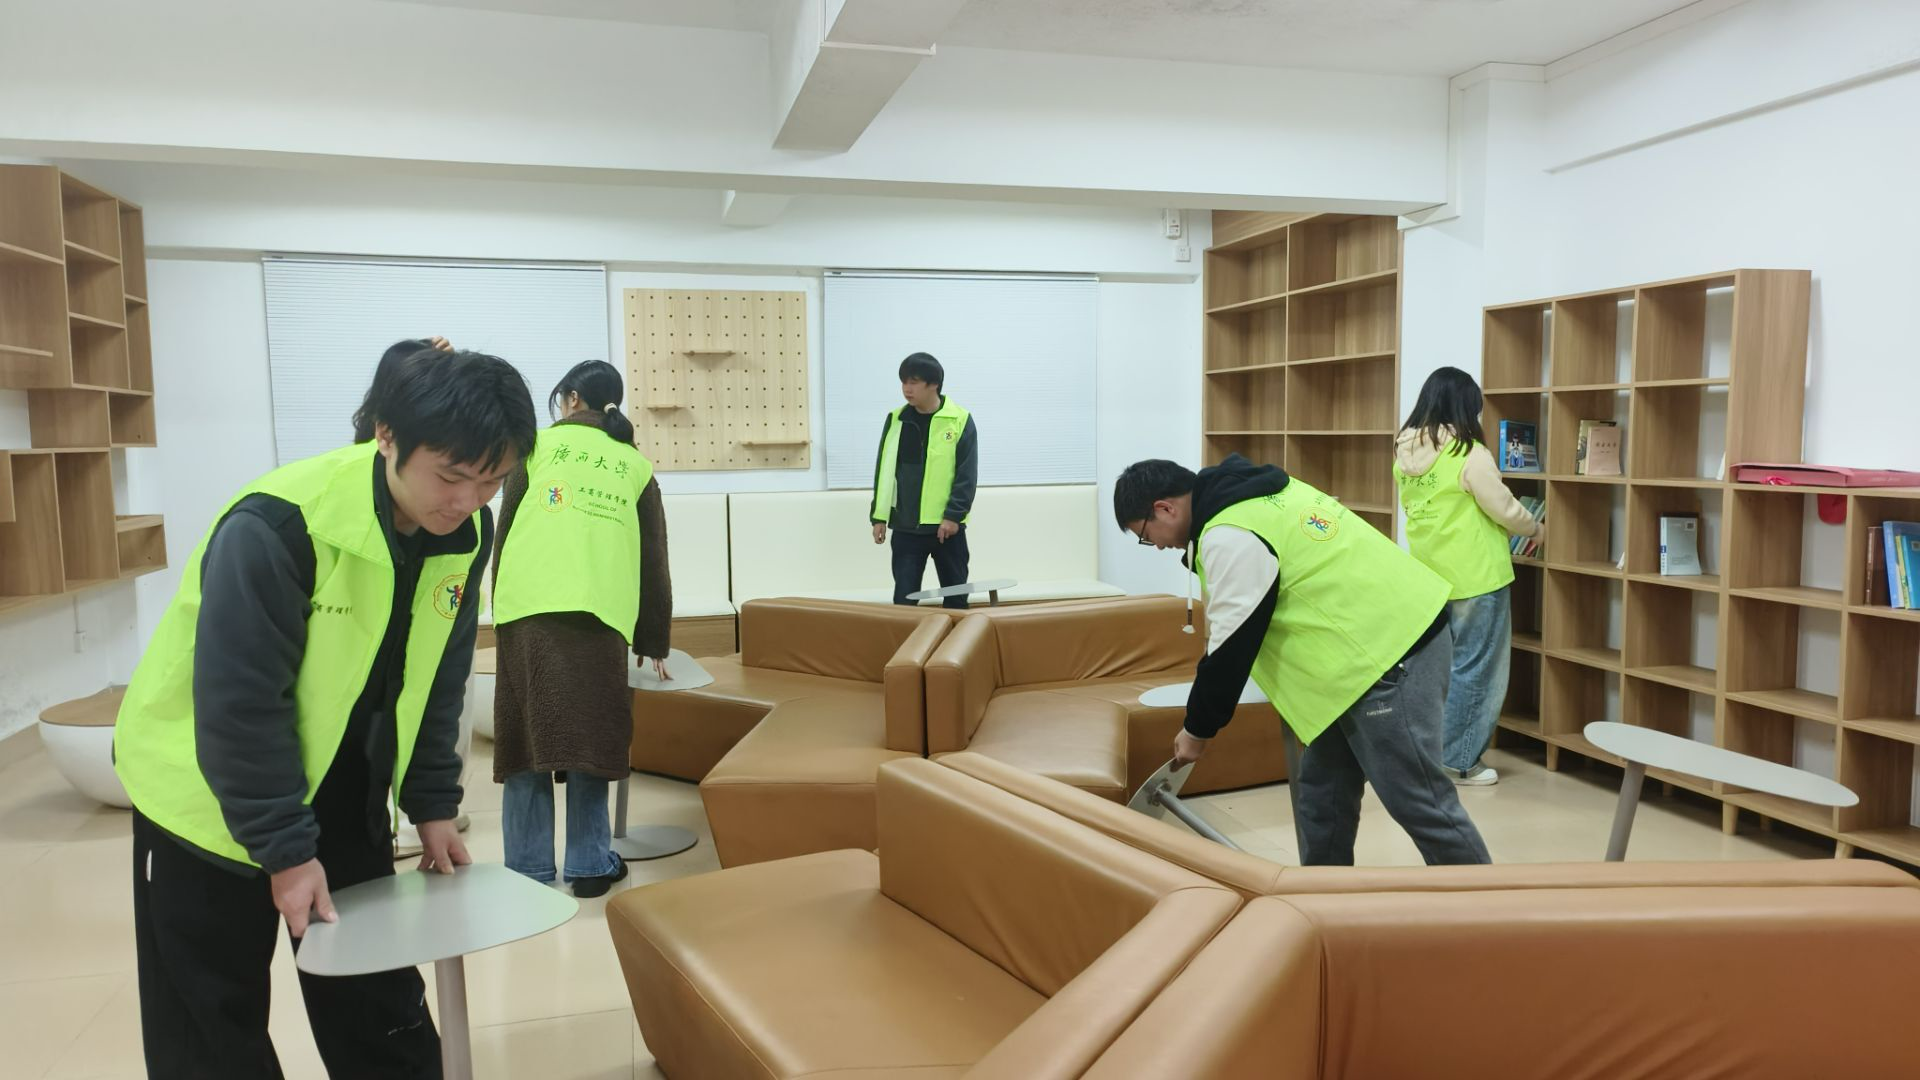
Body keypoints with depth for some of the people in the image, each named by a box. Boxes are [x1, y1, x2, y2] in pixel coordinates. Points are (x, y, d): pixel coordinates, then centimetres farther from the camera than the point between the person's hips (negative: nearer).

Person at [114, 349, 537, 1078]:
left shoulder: (465, 532, -11)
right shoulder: (276, 525, -31)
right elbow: (239, 703, -26)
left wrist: (432, 804, 0)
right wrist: (284, 847, -22)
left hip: (342, 788, 5)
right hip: (207, 792, -5)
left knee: (379, 1006, 11)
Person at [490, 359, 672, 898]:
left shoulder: (541, 444, 14)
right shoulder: (637, 466, 18)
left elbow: (506, 529, 11)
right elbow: (653, 560, 18)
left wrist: (499, 603, 18)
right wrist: (655, 643, 24)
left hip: (528, 606, -1)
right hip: (601, 612, 1)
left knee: (526, 734, 6)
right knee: (586, 737, 7)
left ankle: (528, 869, 10)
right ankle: (590, 866, 9)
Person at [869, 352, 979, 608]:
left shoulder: (961, 420, -5)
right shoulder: (895, 420, 4)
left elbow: (967, 474, -7)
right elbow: (884, 471, 7)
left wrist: (953, 516, -14)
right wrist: (879, 517, 3)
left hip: (947, 524, -2)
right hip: (906, 525, 2)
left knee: (956, 595, 9)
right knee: (904, 596, 0)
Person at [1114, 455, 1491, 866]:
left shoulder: (1231, 537, -18)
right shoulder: (1255, 496, 14)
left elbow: (1230, 647, -14)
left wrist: (1197, 729, 0)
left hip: (1388, 650, -11)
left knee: (1417, 799, -5)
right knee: (1320, 789, 16)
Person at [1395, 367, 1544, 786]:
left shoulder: (1405, 452, 3)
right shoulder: (1469, 454, -17)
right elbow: (1505, 510, -9)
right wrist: (1536, 529, 12)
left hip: (1428, 575, 7)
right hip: (1475, 577, -7)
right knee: (1475, 669, 4)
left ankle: (1429, 751, 22)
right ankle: (1458, 761, 9)